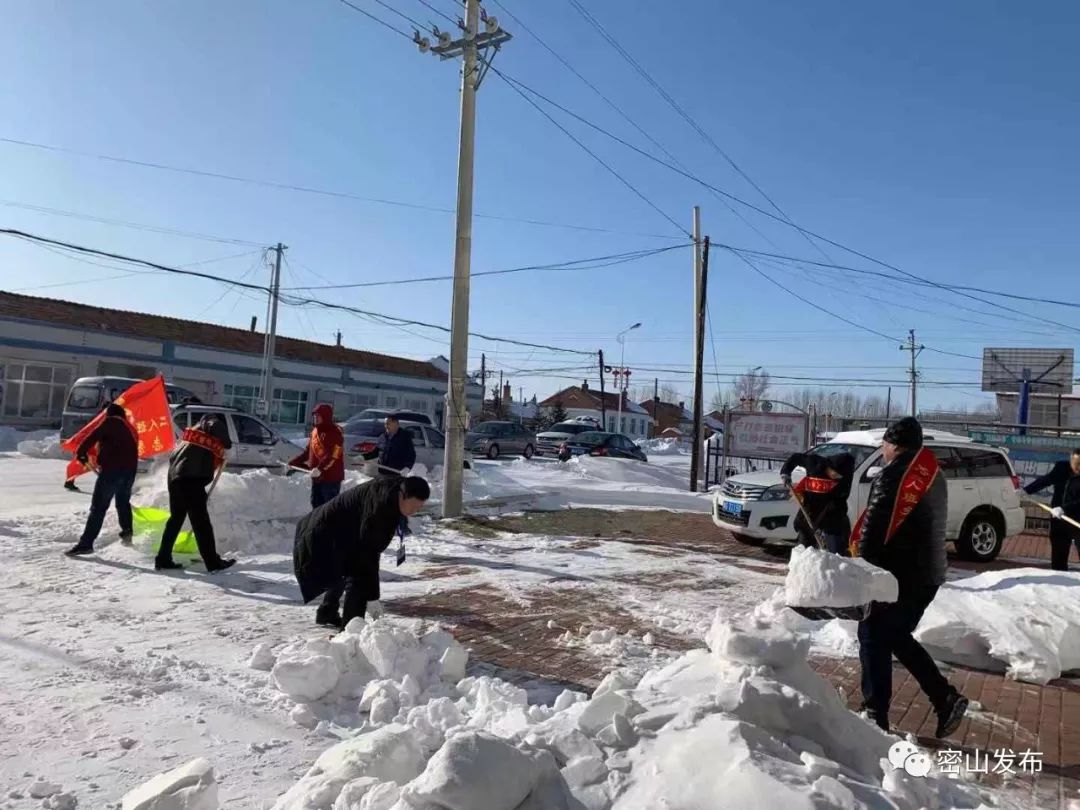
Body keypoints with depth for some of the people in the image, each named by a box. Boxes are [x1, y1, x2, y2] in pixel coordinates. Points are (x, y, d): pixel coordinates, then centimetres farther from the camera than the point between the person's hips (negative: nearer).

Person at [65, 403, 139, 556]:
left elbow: (93, 437, -9)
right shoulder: (130, 428, 24)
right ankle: (127, 531, 12)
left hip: (112, 469, -6)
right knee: (123, 501, 25)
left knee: (98, 507, -6)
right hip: (130, 470, 7)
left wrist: (81, 453, 4)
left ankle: (86, 543, -7)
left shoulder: (110, 422, 4)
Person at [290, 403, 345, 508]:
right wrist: (293, 462, 18)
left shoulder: (334, 431, -13)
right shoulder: (315, 430, 15)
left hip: (331, 477, -9)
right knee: (316, 503, 15)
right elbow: (308, 451, 23)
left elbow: (333, 455, -23)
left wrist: (320, 468, -32)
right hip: (317, 476, 9)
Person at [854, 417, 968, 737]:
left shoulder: (894, 475, -16)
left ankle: (876, 715, 9)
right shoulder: (933, 474, 12)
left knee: (874, 639, 4)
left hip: (898, 575, -9)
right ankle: (946, 698, 17)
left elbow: (875, 528, -19)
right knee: (897, 637, 21)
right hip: (928, 573, 9)